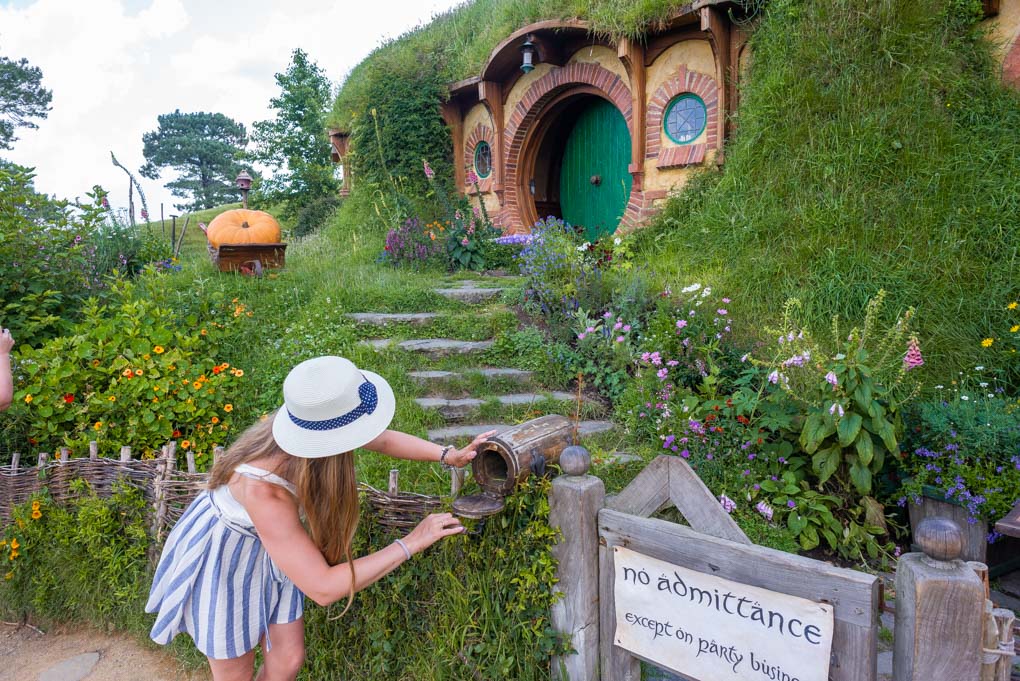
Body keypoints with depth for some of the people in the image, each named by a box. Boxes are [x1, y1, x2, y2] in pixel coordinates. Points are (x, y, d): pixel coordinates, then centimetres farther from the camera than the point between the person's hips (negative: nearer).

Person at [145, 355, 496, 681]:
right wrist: (410, 543, -35)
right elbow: (322, 588, -40)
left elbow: (385, 440, -6)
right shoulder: (264, 489, -43)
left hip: (271, 551, 6)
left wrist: (449, 455, -17)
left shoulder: (314, 423, -26)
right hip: (223, 558, -5)